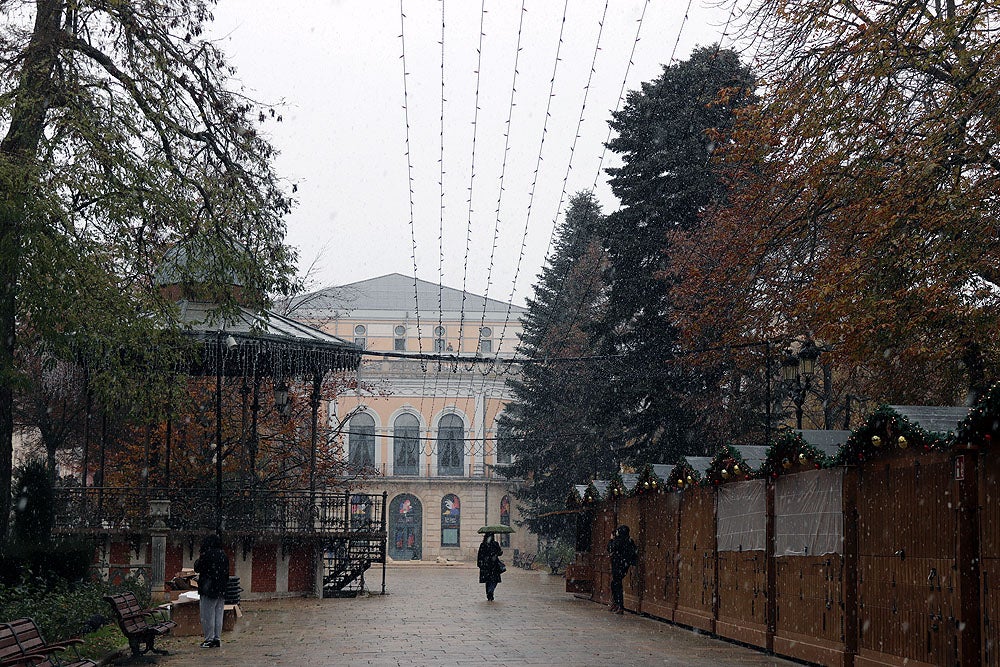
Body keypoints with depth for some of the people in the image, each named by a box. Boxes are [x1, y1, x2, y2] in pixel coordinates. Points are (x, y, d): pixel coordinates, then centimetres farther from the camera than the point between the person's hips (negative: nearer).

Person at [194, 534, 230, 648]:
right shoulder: (224, 555, 7)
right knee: (218, 615, 11)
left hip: (208, 589, -6)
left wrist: (198, 559, 12)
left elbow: (197, 568, -5)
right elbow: (227, 573, 12)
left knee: (208, 615, 0)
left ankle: (209, 639, -1)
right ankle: (217, 638, 14)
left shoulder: (206, 555, -14)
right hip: (221, 591, 6)